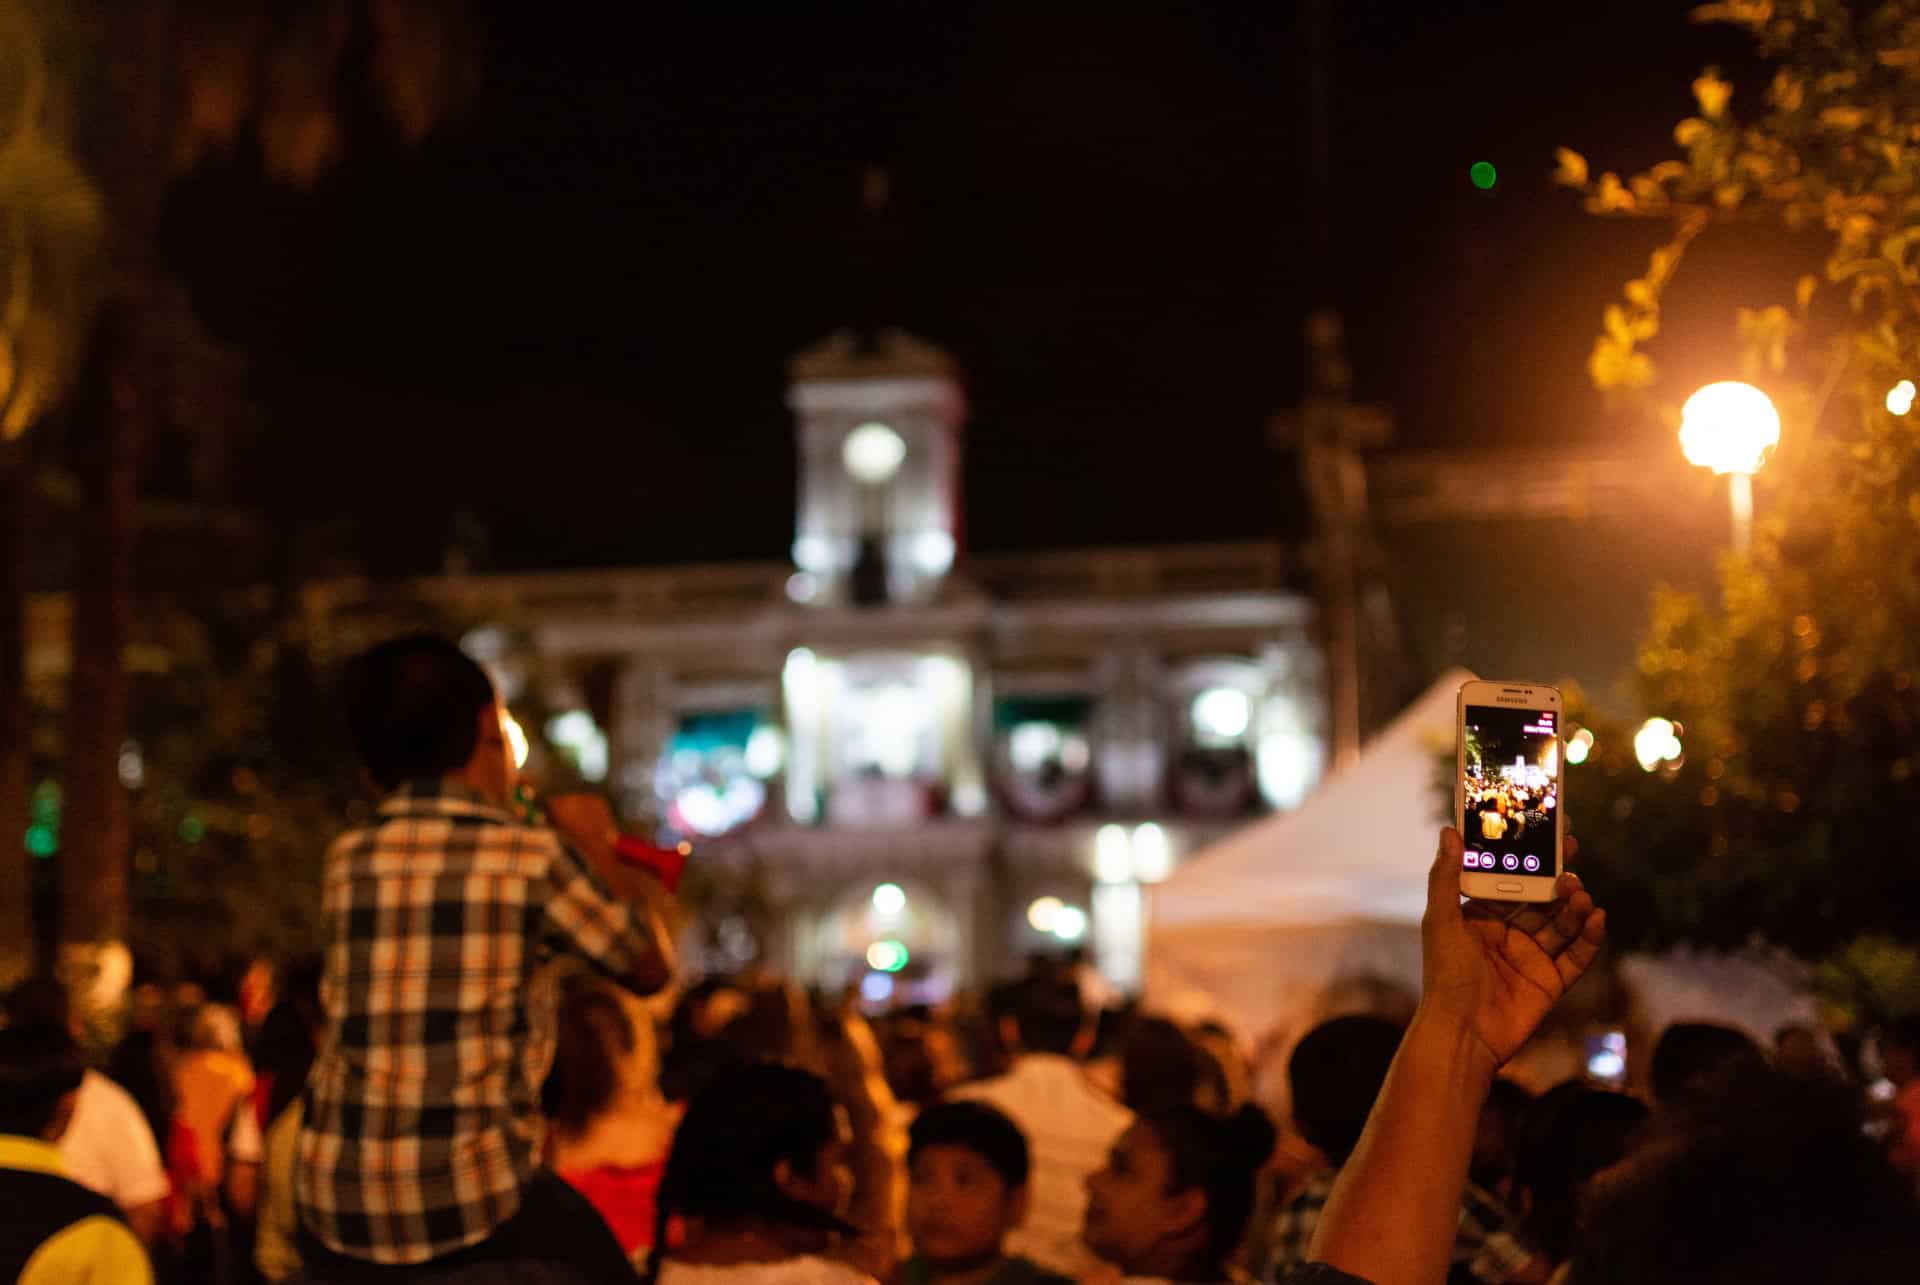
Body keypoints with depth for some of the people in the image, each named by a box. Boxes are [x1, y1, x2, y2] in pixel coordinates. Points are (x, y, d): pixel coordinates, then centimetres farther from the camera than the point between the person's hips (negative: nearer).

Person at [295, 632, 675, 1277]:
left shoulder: (343, 862, 5)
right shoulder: (535, 856, -5)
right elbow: (651, 968, 9)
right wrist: (597, 848, 24)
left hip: (334, 1217, 4)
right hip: (472, 1212, -3)